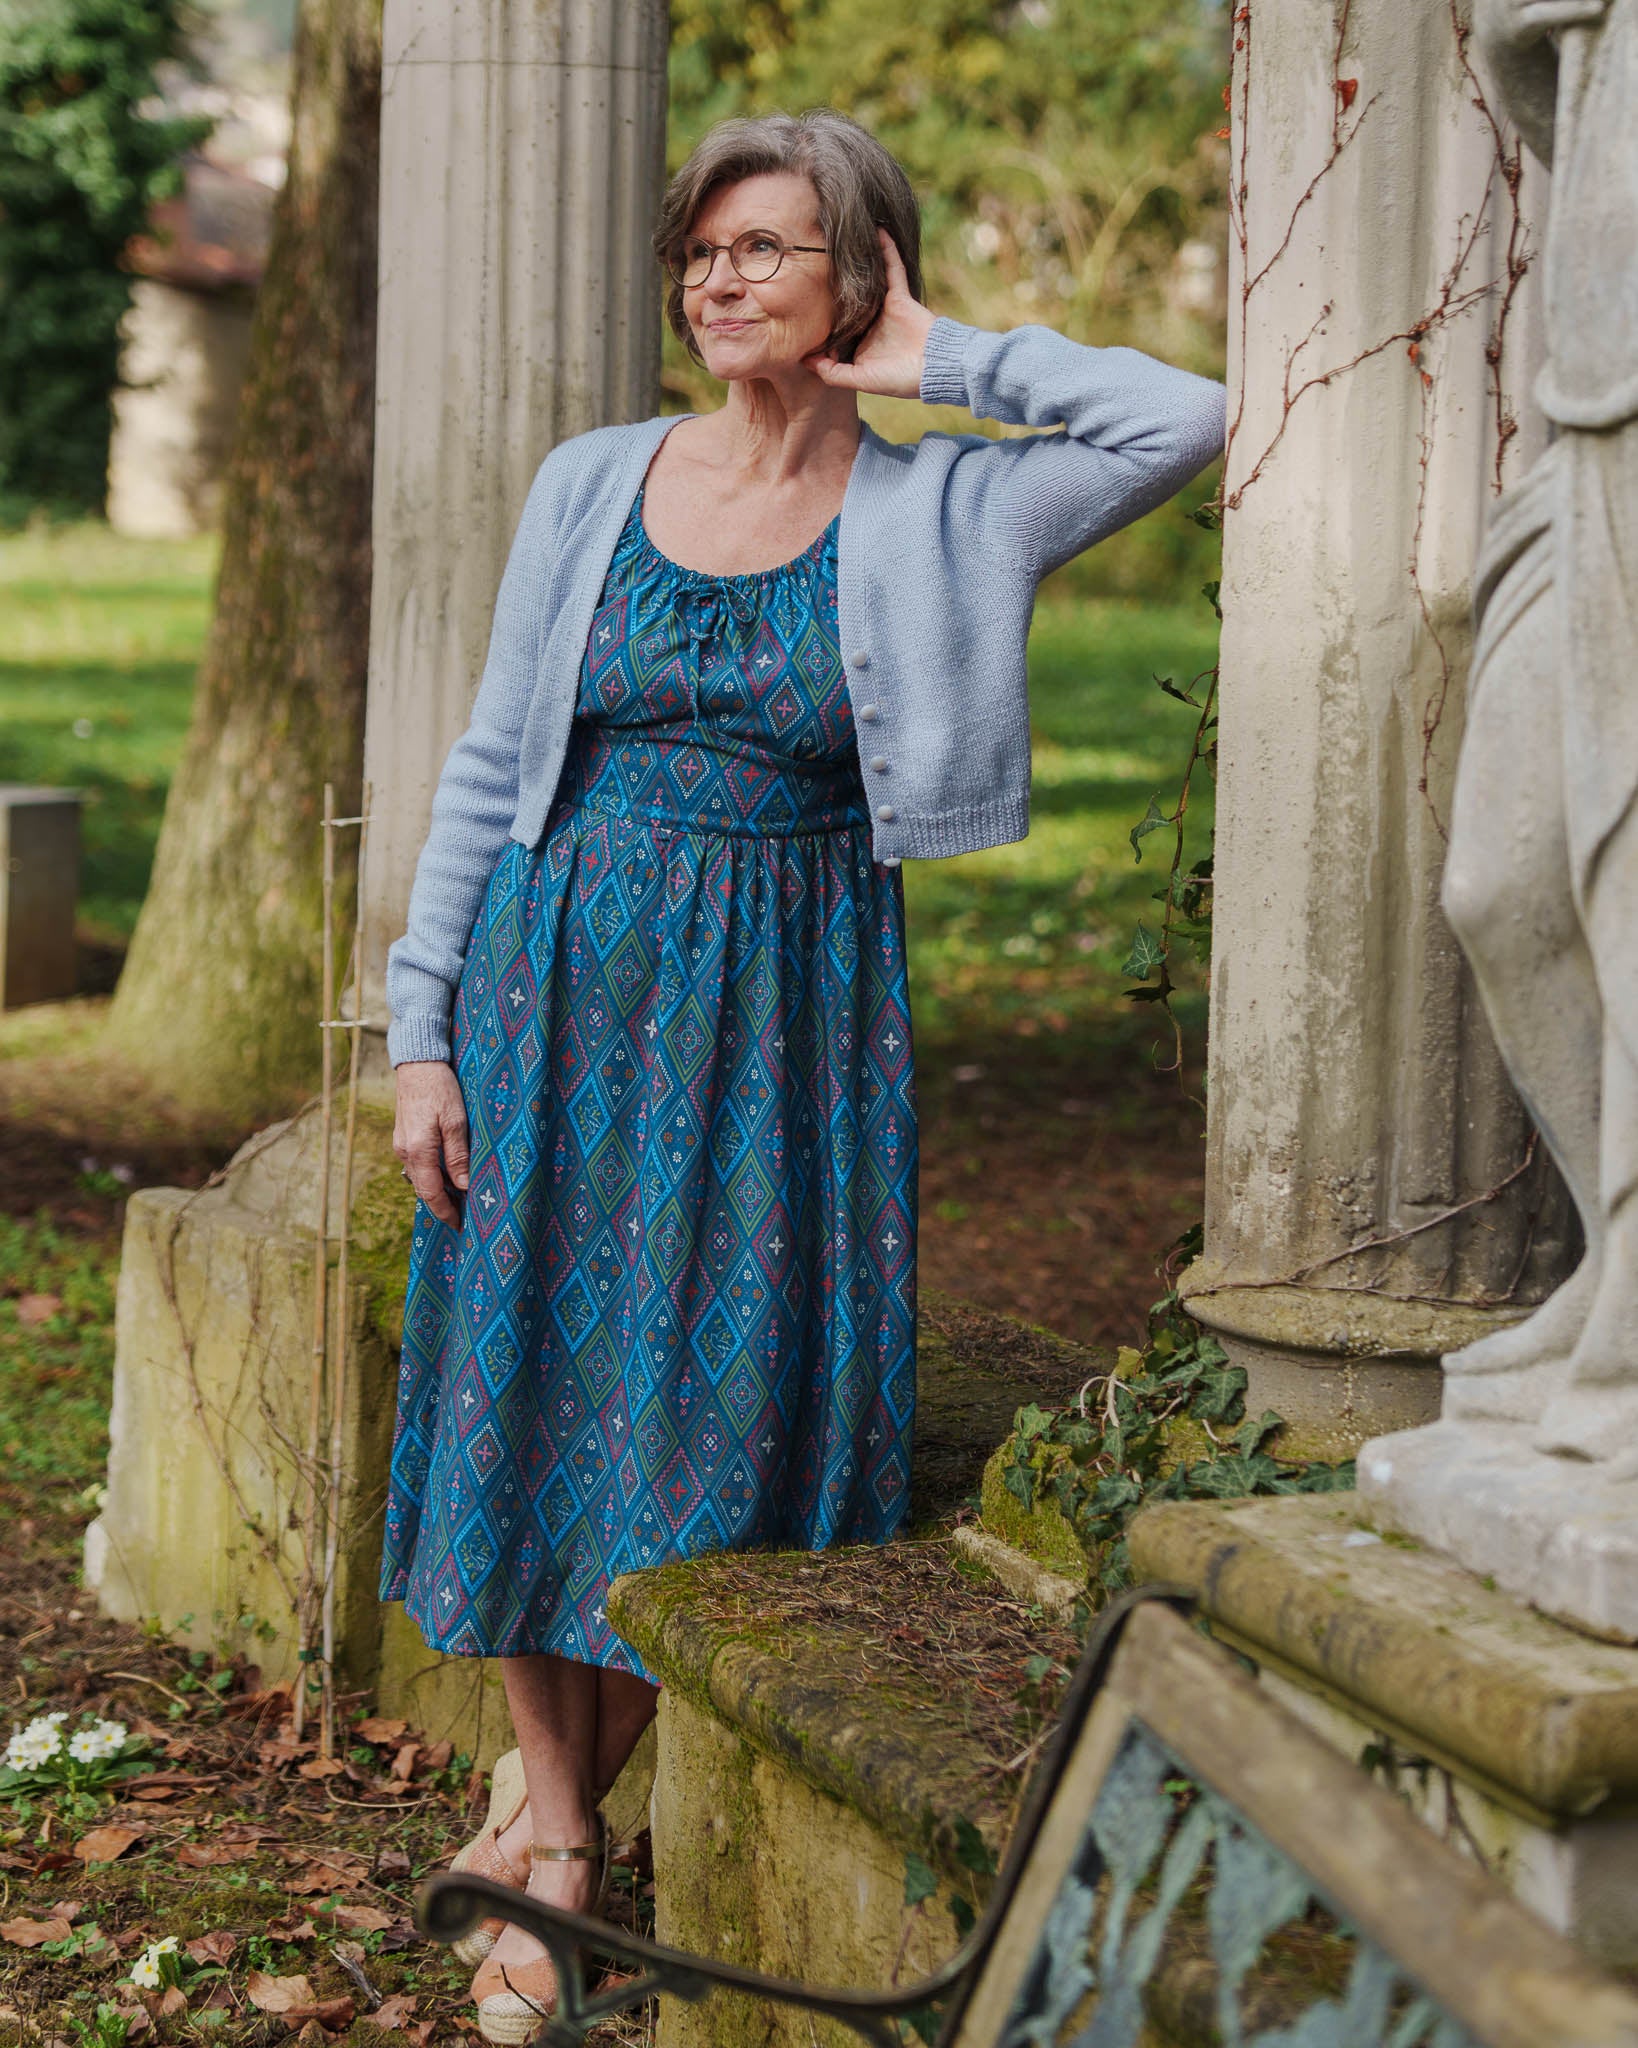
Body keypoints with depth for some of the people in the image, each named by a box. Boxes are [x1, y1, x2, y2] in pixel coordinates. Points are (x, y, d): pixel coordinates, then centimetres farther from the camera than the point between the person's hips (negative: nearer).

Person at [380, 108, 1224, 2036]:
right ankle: (555, 1839, 18)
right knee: (533, 1376, 3)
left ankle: (560, 1792, 23)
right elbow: (489, 767, 7)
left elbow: (1186, 419, -15)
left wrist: (941, 357, -7)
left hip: (791, 1007, -1)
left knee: (730, 1398, 1)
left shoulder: (937, 513, -1)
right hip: (564, 986, 2)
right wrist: (423, 1026, 1)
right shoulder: (592, 485, 5)